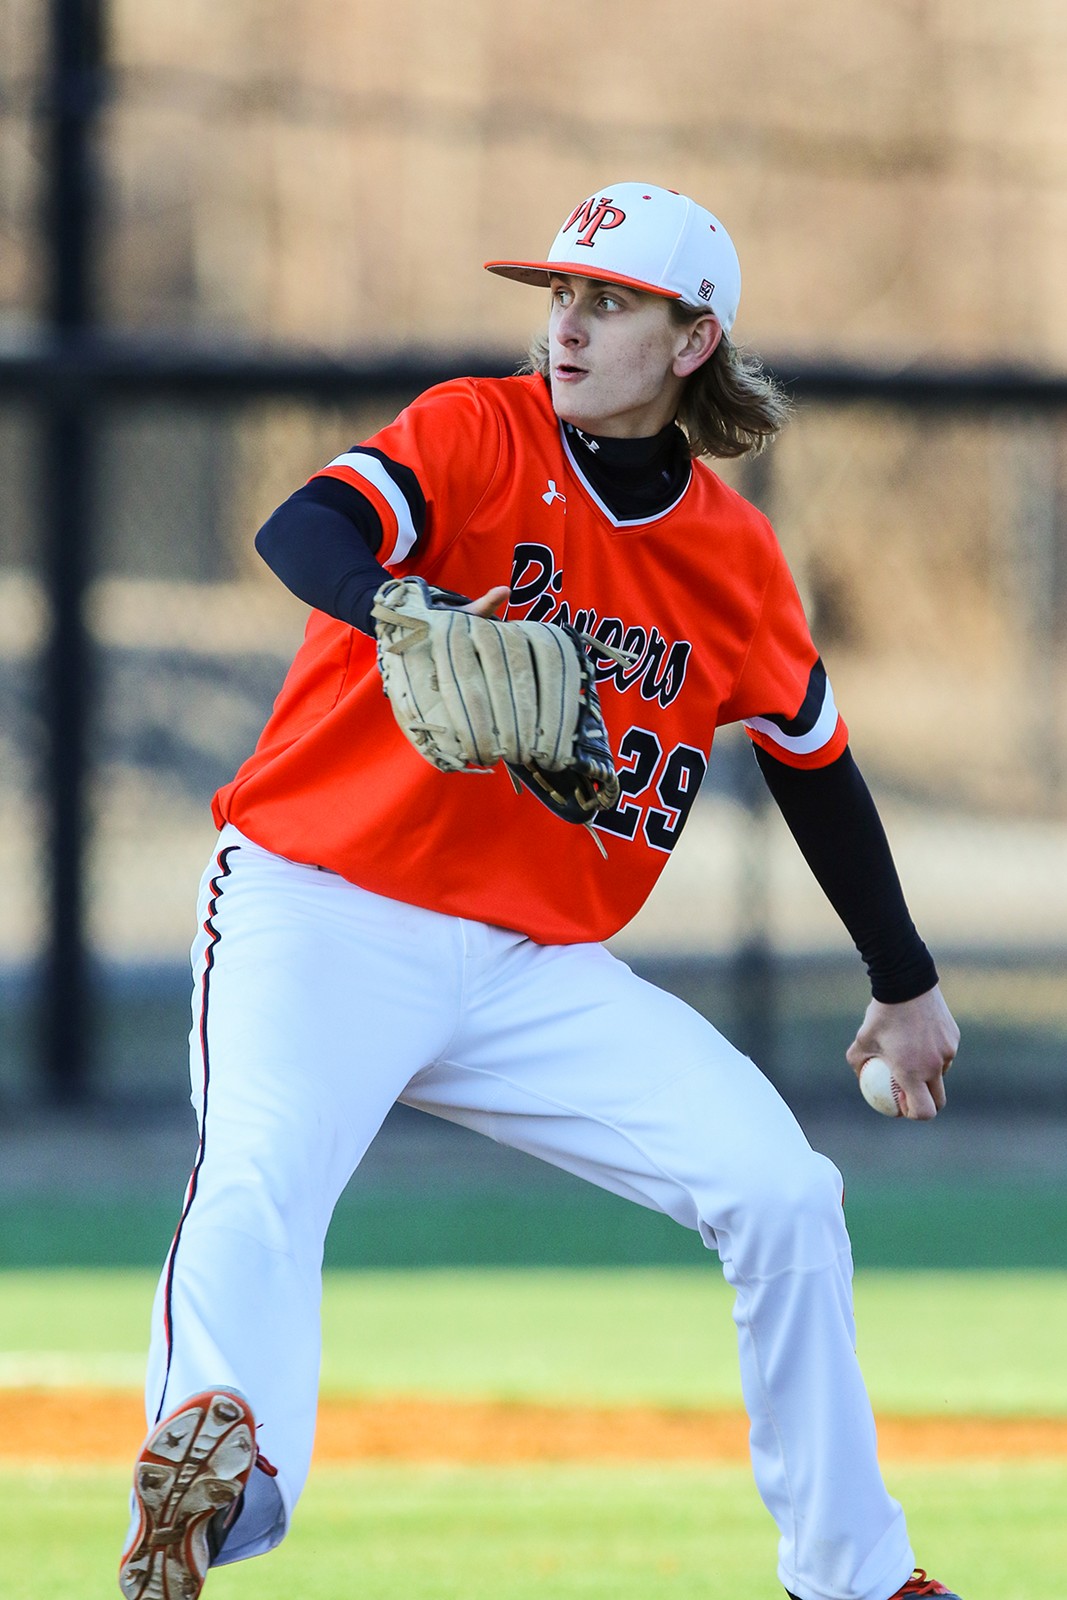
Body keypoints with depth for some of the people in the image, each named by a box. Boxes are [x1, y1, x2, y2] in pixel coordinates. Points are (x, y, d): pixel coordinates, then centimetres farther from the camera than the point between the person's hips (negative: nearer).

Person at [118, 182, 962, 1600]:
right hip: (322, 913, -4)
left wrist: (904, 982, 30)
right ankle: (210, 1456, -56)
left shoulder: (736, 561, 6)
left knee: (784, 1191, -6)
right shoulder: (479, 435, -7)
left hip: (541, 970, 4)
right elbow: (302, 535, -26)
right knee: (261, 1174, -31)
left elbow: (814, 760, 22)